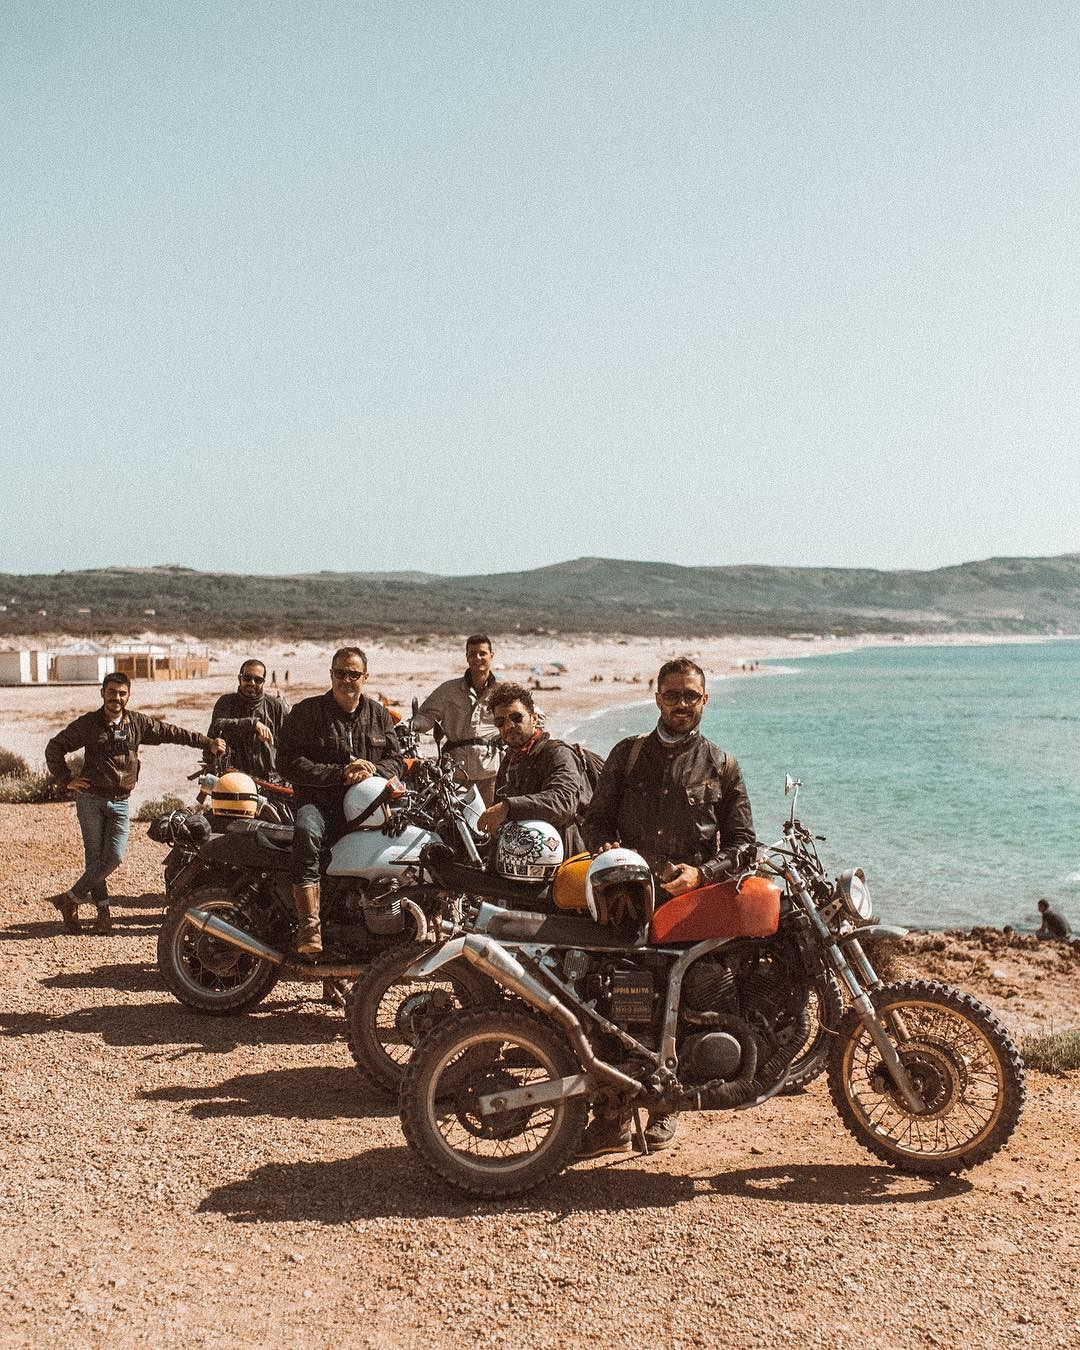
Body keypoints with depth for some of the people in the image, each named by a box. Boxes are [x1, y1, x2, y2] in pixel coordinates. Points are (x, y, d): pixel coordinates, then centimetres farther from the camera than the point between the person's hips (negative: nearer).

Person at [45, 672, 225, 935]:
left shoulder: (138, 723, 6)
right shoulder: (87, 723, 0)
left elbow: (172, 732, 11)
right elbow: (54, 748, 8)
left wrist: (208, 743, 10)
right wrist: (66, 781, 2)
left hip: (120, 803, 2)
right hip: (91, 799, -2)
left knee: (114, 857, -9)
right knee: (94, 858, -2)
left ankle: (70, 899, 4)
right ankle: (103, 909, 10)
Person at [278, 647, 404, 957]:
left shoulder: (378, 714, 18)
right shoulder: (307, 712, 4)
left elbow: (396, 758, 18)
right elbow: (288, 762, -5)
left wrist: (373, 768, -6)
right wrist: (339, 774, -13)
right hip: (318, 801, -4)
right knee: (306, 832, -37)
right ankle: (310, 925, -39)